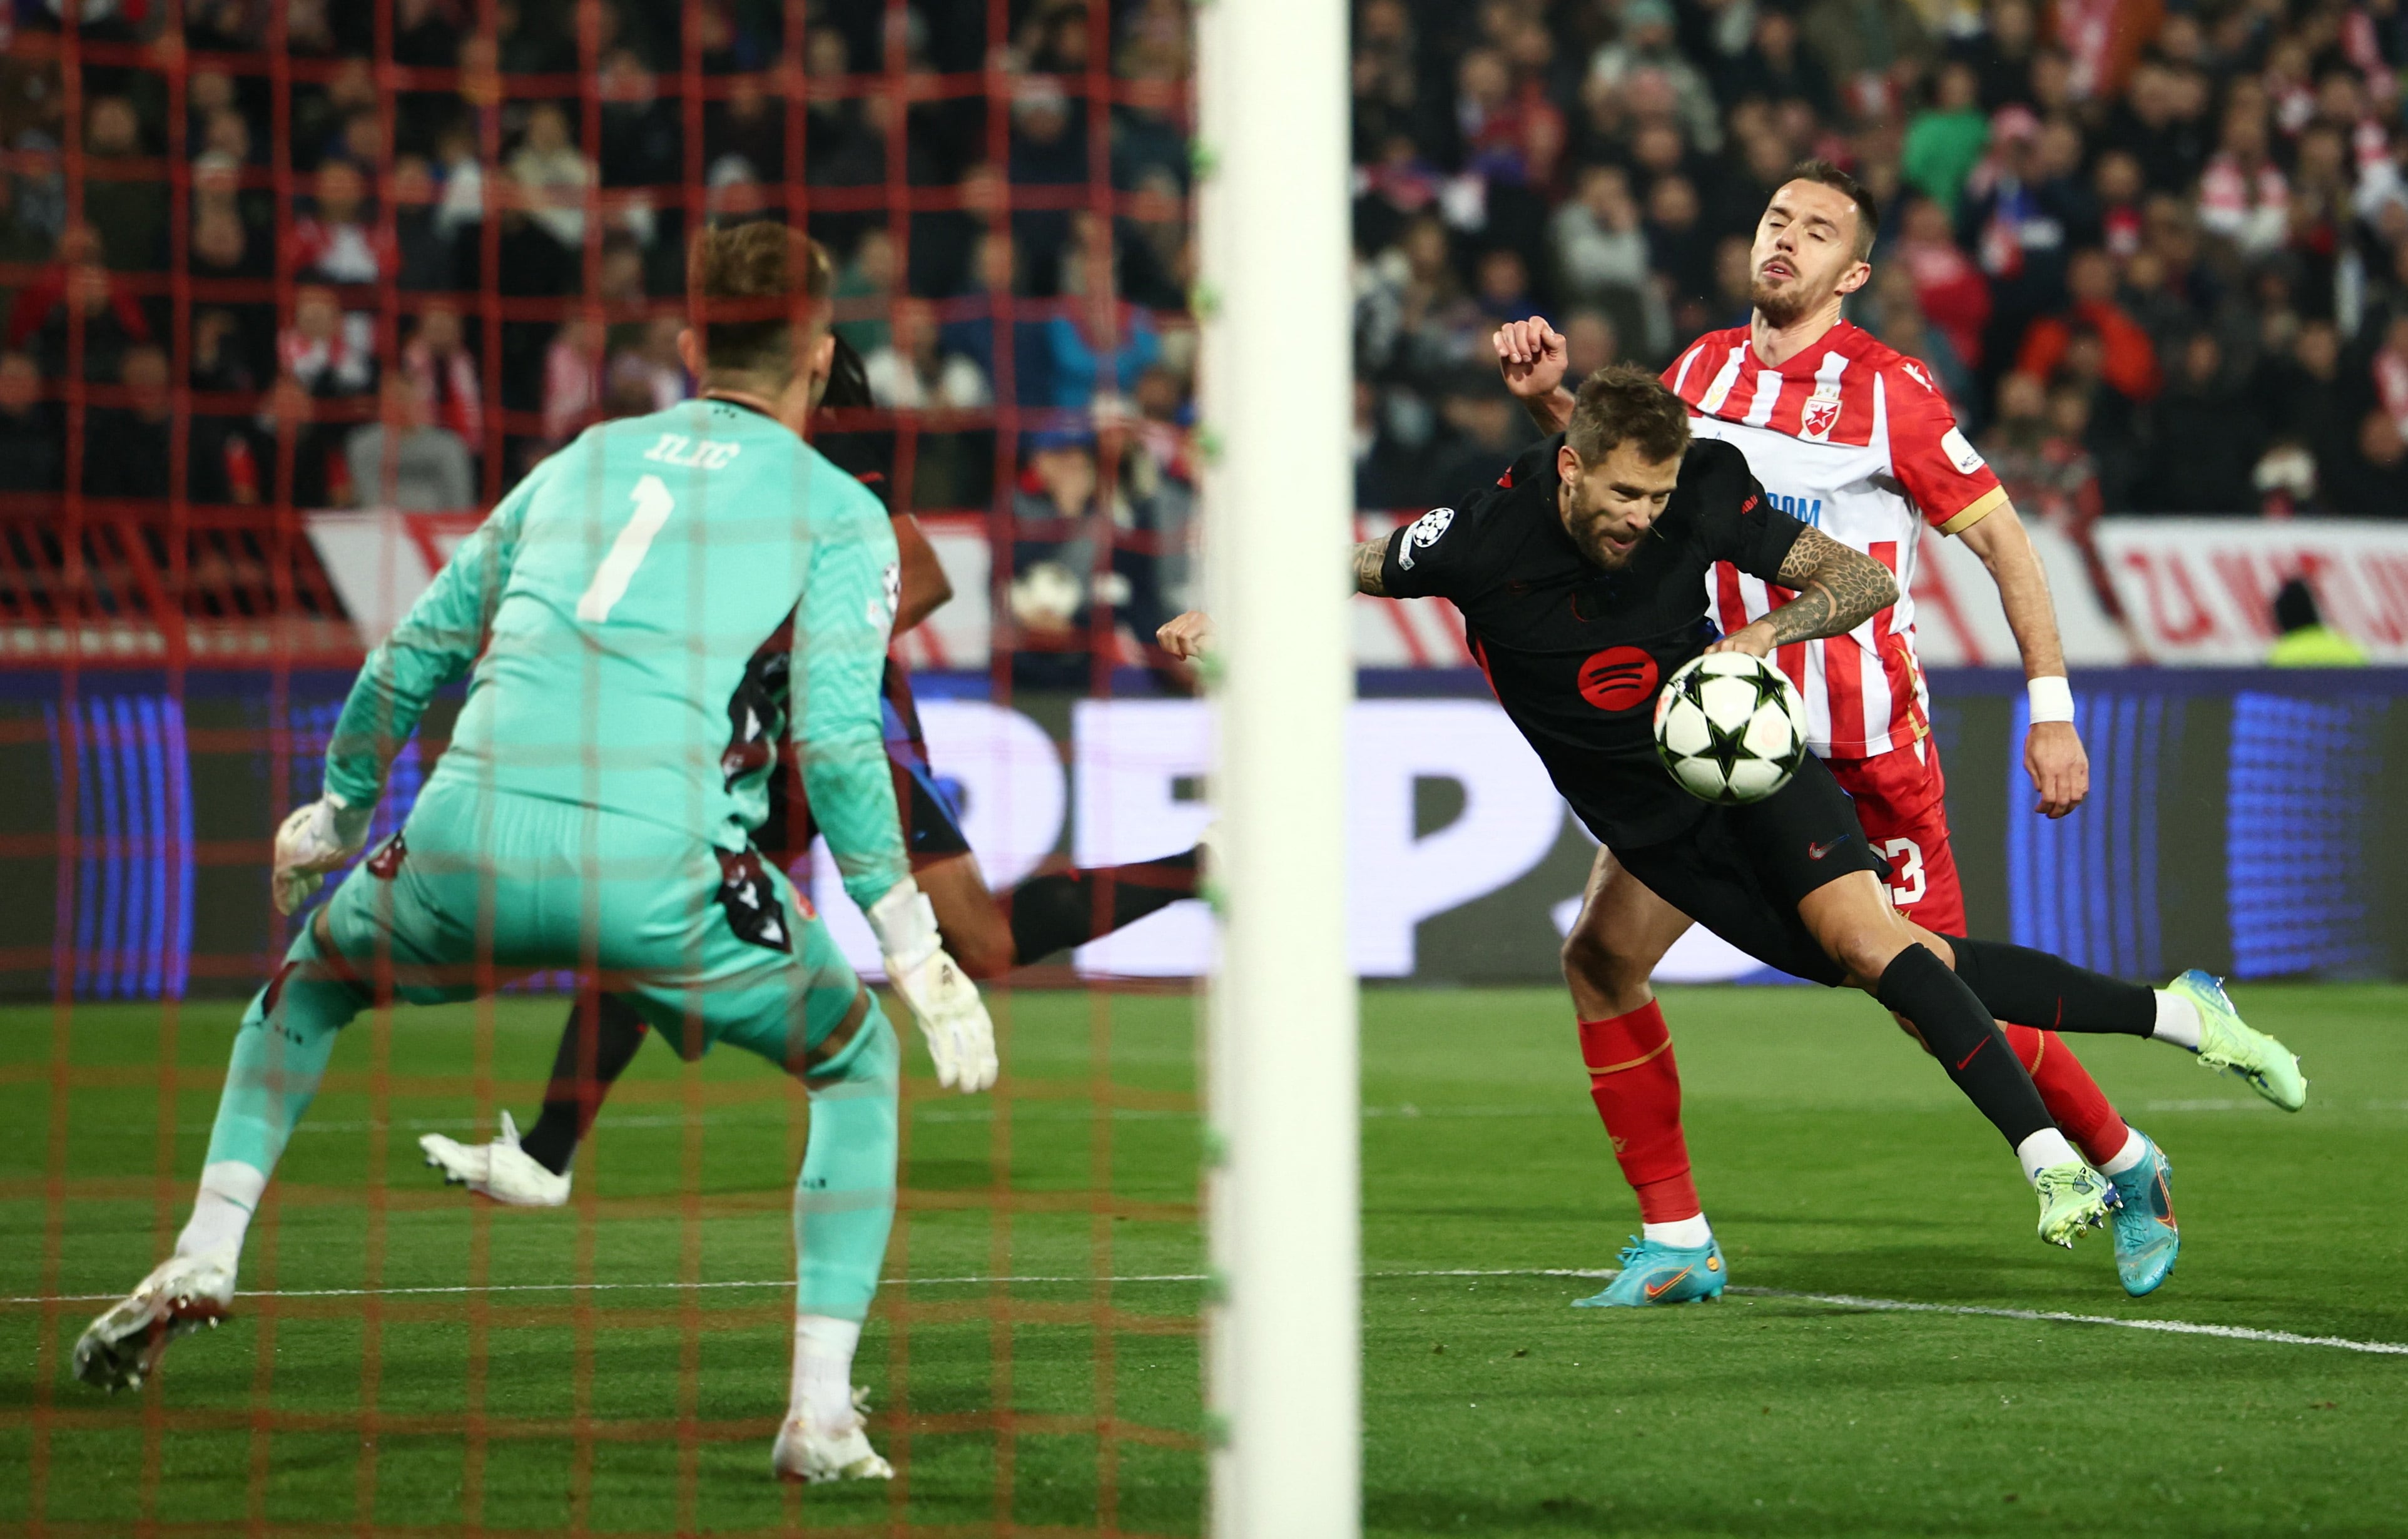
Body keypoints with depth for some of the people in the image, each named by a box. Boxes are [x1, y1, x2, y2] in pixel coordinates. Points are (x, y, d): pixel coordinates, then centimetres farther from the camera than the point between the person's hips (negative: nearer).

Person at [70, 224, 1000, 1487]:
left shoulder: (582, 461, 25)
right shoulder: (839, 512, 12)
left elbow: (411, 656, 28)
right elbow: (837, 740, -2)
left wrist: (335, 813, 43)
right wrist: (913, 949, 2)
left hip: (470, 846, 3)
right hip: (658, 866, -3)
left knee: (312, 977, 35)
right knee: (858, 1064, 21)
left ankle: (203, 1255, 17)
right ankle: (821, 1411, 7)